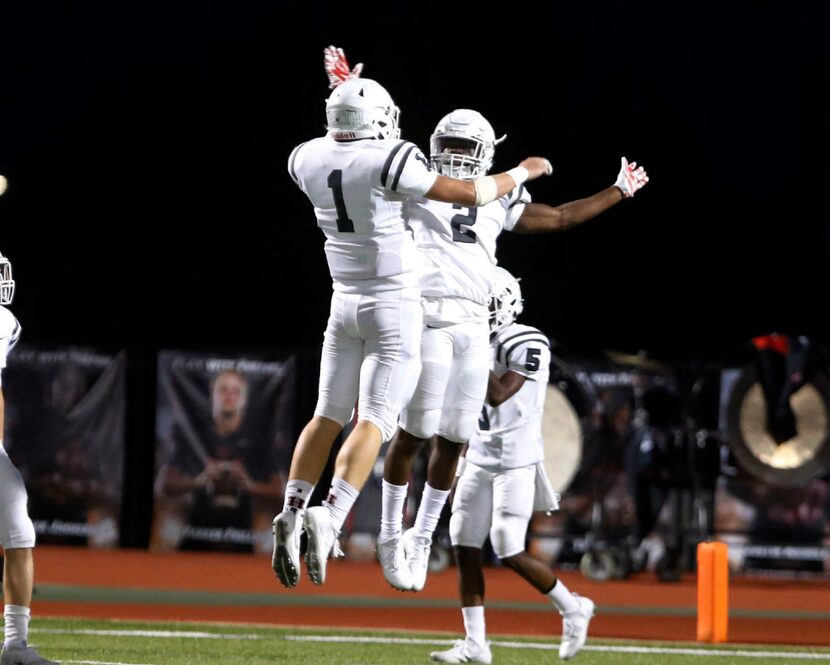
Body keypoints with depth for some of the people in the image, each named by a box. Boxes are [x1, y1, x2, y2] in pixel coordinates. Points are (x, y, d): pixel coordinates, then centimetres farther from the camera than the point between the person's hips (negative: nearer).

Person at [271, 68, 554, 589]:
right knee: (374, 421, -7)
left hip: (346, 302, 5)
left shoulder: (308, 160, -4)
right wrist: (522, 172, 0)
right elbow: (469, 194, -16)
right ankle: (331, 517, -25)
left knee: (328, 416, 13)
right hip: (396, 307, -5)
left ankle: (293, 511, -3)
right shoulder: (387, 164, -20)